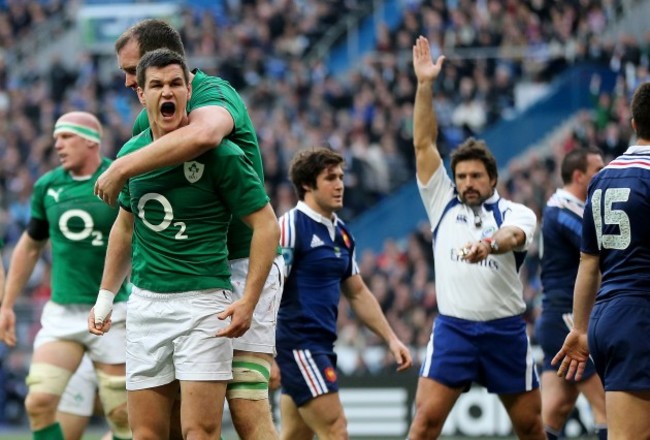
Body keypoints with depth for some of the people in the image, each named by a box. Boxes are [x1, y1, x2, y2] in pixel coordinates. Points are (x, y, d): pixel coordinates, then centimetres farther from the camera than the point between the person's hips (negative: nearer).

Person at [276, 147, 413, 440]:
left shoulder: (342, 234, 15)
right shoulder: (291, 226, -11)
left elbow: (357, 293, 24)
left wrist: (391, 339, 18)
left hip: (321, 346, 9)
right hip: (297, 345, -9)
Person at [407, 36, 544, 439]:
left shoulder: (516, 213, 3)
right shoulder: (444, 204, 10)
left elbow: (515, 236, -21)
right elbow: (424, 144, 5)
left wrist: (489, 243, -45)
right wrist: (425, 86, -5)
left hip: (506, 330, -1)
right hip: (453, 328, 1)